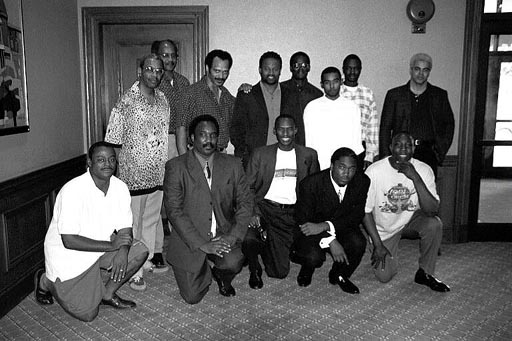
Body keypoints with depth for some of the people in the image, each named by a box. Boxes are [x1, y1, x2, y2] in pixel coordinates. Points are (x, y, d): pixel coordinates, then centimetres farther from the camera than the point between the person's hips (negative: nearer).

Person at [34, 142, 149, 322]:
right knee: (87, 314, -3)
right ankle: (45, 281, 19)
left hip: (101, 250, 6)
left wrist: (123, 251, -26)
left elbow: (125, 229, -5)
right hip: (68, 257, -6)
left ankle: (107, 293, 6)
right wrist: (111, 245, -27)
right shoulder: (73, 190, -27)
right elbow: (69, 241, -28)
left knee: (140, 251, -14)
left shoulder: (120, 187, -8)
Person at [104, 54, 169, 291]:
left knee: (152, 218, 18)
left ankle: (148, 260, 34)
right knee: (132, 223, 3)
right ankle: (133, 271, 14)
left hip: (158, 173, 7)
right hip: (133, 174, -6)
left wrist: (165, 167, 14)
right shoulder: (127, 101, -11)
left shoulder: (163, 100, 8)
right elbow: (113, 141, -10)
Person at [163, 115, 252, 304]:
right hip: (189, 241, -1)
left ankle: (221, 276, 10)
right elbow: (174, 211, -12)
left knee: (234, 262, -28)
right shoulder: (176, 167, -7)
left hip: (223, 236, 2)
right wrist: (202, 244, -20)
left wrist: (233, 235, -14)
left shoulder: (233, 164, 2)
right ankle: (205, 271, 29)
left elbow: (245, 202, 3)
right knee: (192, 296, -6)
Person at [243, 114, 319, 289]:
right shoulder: (260, 154, 8)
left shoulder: (309, 155, 12)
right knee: (249, 239, -34)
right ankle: (254, 269, -1)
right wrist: (253, 213, -13)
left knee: (279, 271, -9)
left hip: (292, 214, 1)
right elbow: (248, 188, 5)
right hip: (265, 207, -1)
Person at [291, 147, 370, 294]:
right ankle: (307, 268, 9)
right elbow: (303, 221, -17)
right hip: (312, 231, -3)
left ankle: (339, 275, 3)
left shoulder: (362, 182, -12)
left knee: (358, 243, -28)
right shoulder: (310, 184, -22)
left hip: (342, 228, 3)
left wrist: (324, 226, -29)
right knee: (313, 257, -32)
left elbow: (357, 216, -14)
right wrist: (331, 241, -31)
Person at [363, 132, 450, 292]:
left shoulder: (423, 170, -18)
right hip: (384, 228, -1)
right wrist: (378, 245, -15)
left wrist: (415, 178, -37)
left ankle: (425, 273, -7)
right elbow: (366, 210, -14)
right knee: (384, 276, -9)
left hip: (411, 220, 2)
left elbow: (432, 210, -27)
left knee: (434, 224, -30)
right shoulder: (374, 171, -22)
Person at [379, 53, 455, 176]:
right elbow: (385, 127, 7)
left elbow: (448, 124, 18)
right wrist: (385, 156, -2)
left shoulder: (440, 95, 12)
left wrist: (440, 150, 7)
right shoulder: (394, 95, 8)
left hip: (428, 153, 1)